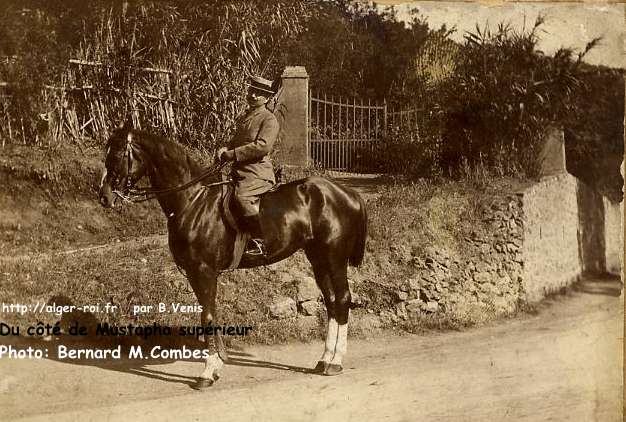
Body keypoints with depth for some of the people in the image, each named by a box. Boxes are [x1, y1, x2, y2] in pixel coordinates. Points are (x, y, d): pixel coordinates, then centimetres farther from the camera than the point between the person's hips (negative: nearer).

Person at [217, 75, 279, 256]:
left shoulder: (269, 119, -6)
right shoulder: (243, 117, 21)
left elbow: (262, 146, -20)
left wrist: (231, 154, -19)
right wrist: (226, 149, 8)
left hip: (257, 173, -10)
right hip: (239, 172, 10)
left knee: (242, 196, -33)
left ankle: (260, 240, -26)